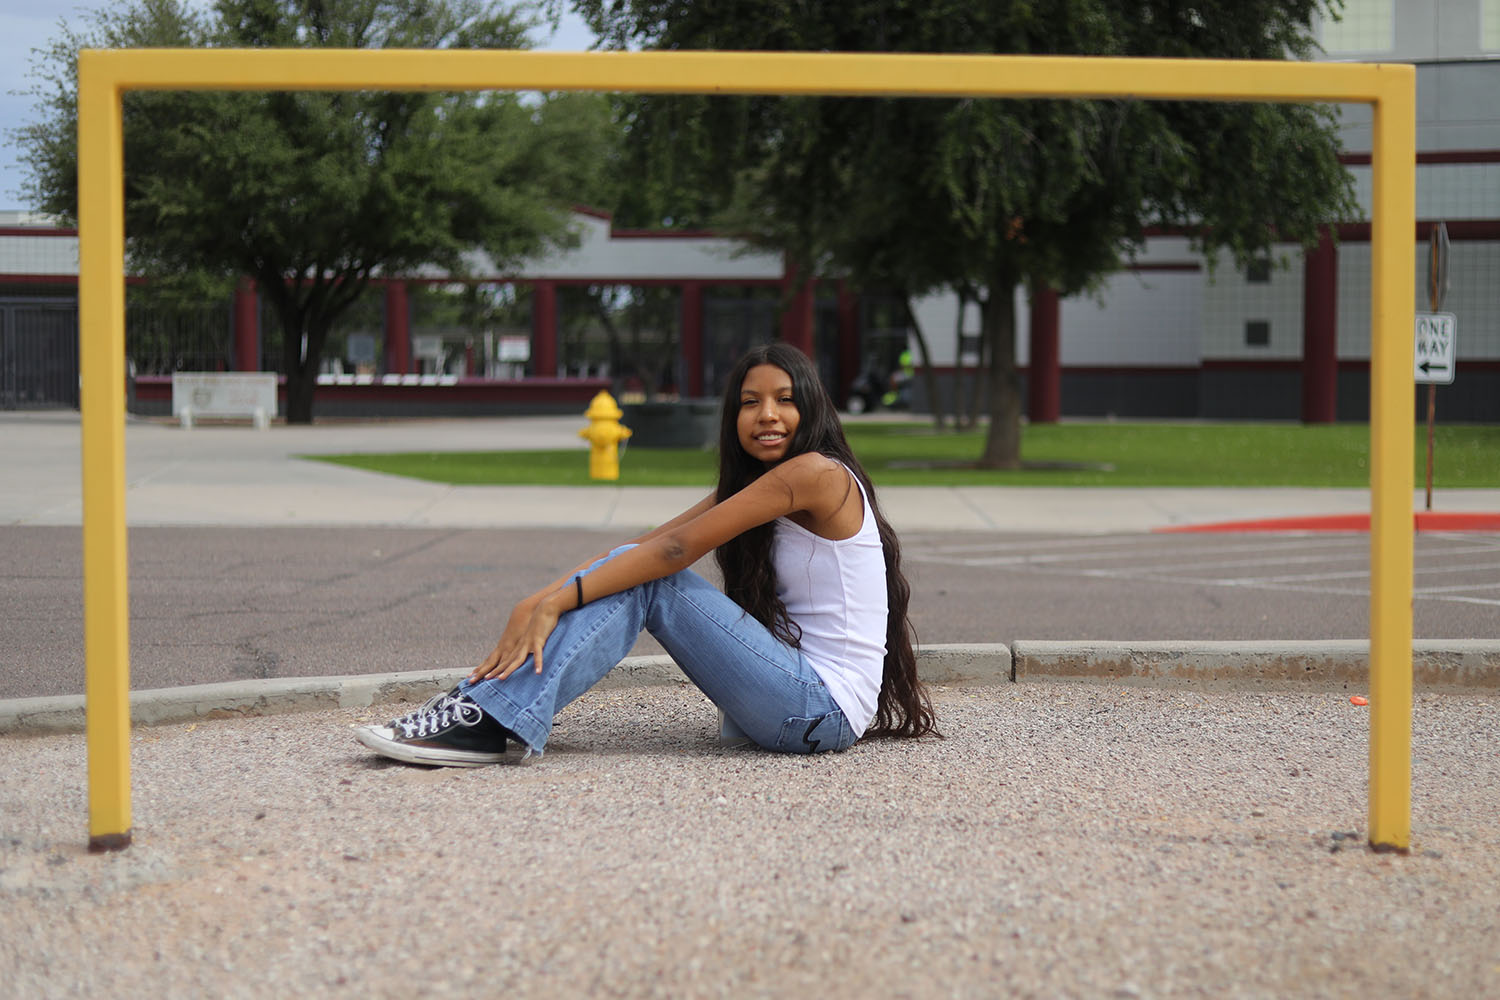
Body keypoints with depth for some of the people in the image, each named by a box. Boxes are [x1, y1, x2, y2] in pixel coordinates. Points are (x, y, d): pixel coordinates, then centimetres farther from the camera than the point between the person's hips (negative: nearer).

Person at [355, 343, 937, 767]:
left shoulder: (816, 473, -13)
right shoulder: (748, 486, 15)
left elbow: (675, 550, -19)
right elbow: (648, 543, 4)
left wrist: (554, 604, -21)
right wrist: (538, 603, -10)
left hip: (825, 706, -9)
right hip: (800, 701, 9)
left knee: (644, 579, -16)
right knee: (628, 571, 0)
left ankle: (494, 722, -23)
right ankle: (480, 714, -8)